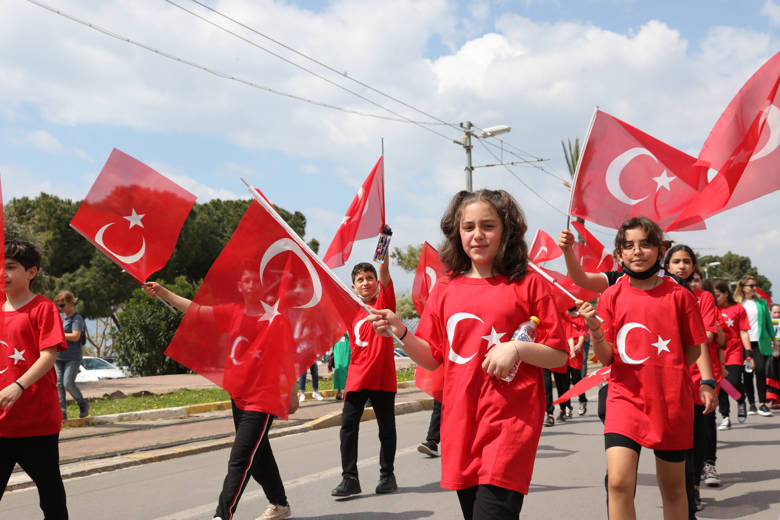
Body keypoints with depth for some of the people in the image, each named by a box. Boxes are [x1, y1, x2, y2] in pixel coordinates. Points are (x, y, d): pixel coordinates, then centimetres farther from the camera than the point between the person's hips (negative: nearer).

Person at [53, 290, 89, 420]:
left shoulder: (77, 318, -9)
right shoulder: (59, 316, 13)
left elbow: (75, 336, -21)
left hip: (73, 357, -7)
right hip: (58, 356, 7)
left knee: (68, 383, -12)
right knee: (59, 384, 2)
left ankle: (83, 404, 10)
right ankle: (62, 412, 6)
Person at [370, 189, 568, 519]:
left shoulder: (528, 285, 1)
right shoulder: (445, 289, 10)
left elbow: (559, 356, 1)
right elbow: (432, 358, 13)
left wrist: (517, 348, -16)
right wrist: (400, 332, -3)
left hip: (511, 419, -4)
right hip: (460, 419, 4)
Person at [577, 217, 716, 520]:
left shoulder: (678, 295, 0)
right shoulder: (612, 296, 1)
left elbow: (694, 346, 8)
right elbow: (606, 358, -1)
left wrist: (706, 382, -3)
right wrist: (595, 330, -18)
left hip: (672, 401, 1)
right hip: (625, 397, 0)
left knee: (673, 488, 12)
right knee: (618, 481, -16)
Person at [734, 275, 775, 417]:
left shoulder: (762, 302, 10)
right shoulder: (737, 304, 3)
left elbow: (768, 321, 15)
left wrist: (772, 337, 13)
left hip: (760, 342, 1)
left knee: (760, 371, -6)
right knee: (748, 374, 2)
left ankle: (762, 404, -2)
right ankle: (752, 404, 11)